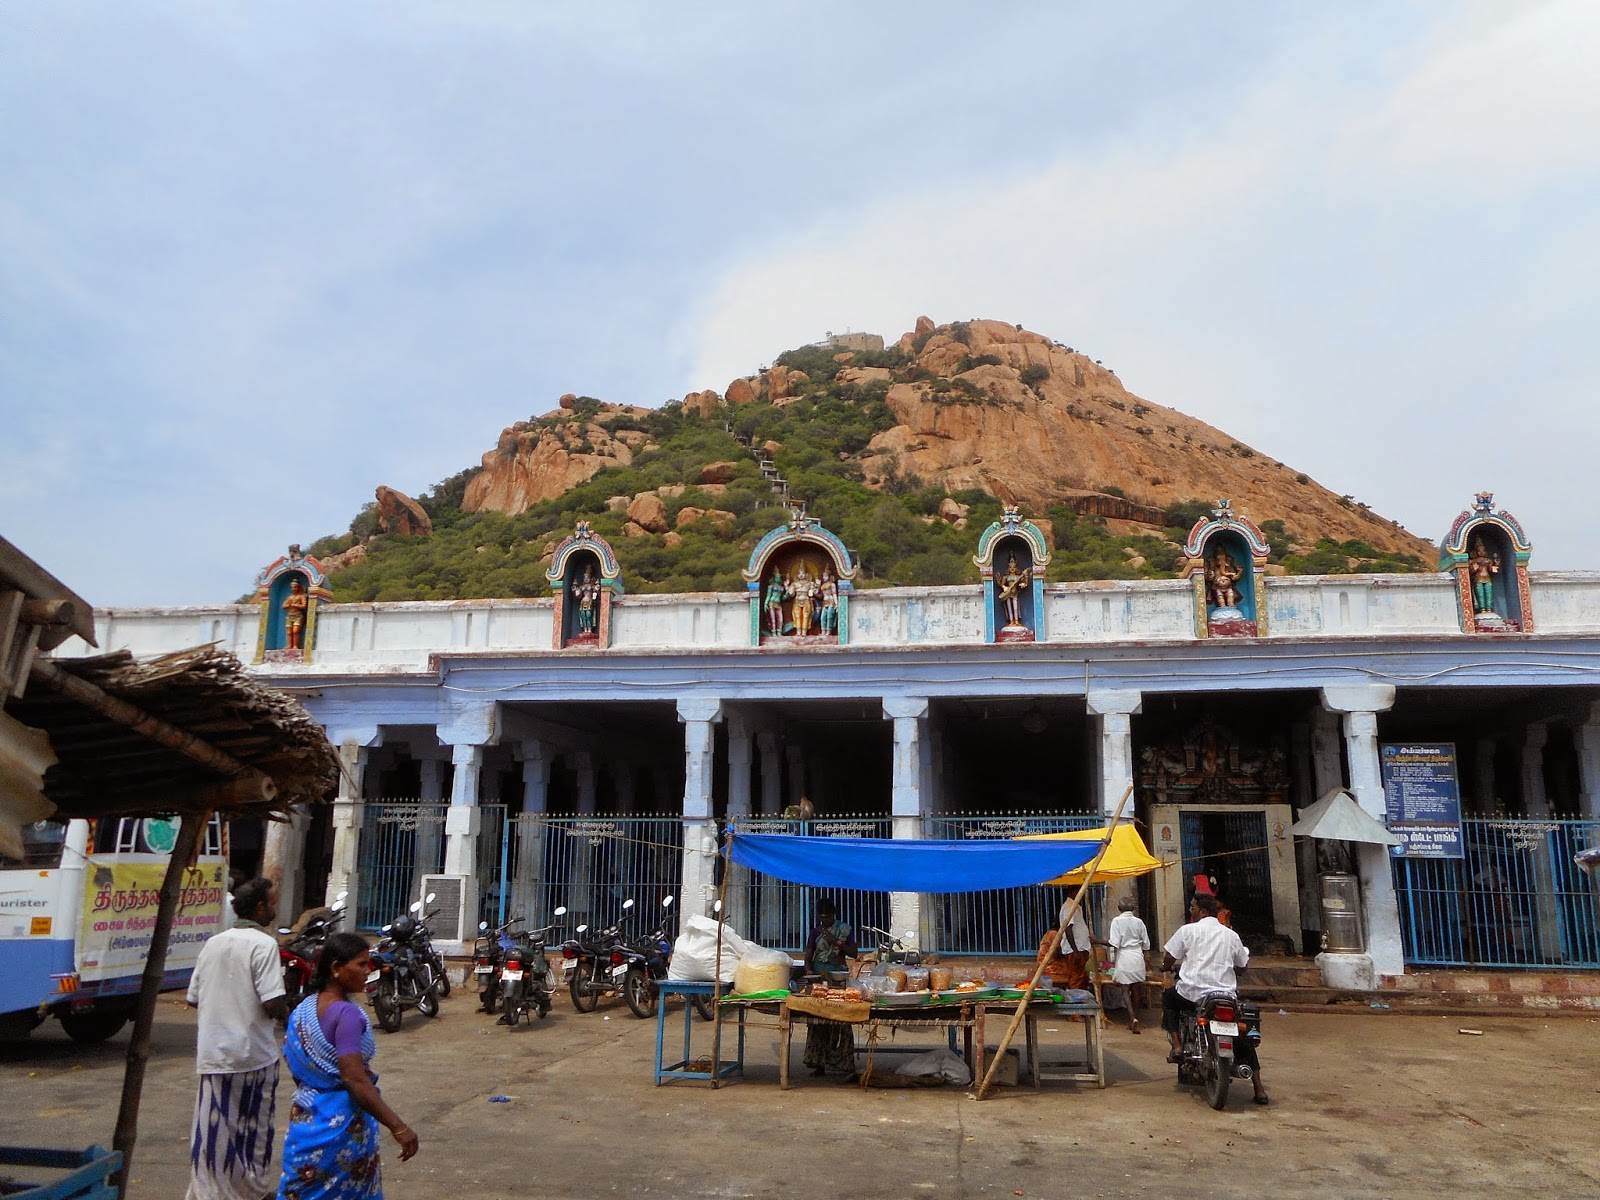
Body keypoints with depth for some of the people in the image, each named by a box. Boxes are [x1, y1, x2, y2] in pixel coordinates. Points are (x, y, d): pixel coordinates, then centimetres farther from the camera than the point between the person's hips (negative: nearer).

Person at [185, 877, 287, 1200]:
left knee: (213, 1131, 10)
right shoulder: (263, 944, -15)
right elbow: (272, 1003, -21)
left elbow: (194, 998, 13)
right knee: (253, 1128, 11)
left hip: (213, 1053, 5)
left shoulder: (213, 943, 6)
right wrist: (283, 1014, 0)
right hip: (252, 1053, -5)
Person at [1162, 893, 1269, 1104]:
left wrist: (1169, 967, 24)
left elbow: (1168, 960, 0)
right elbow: (1242, 966, 16)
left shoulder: (1188, 930, -1)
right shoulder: (1231, 935, 11)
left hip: (1193, 993, -3)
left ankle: (1177, 1045, 9)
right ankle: (1259, 1089, 13)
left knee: (1168, 997, 27)